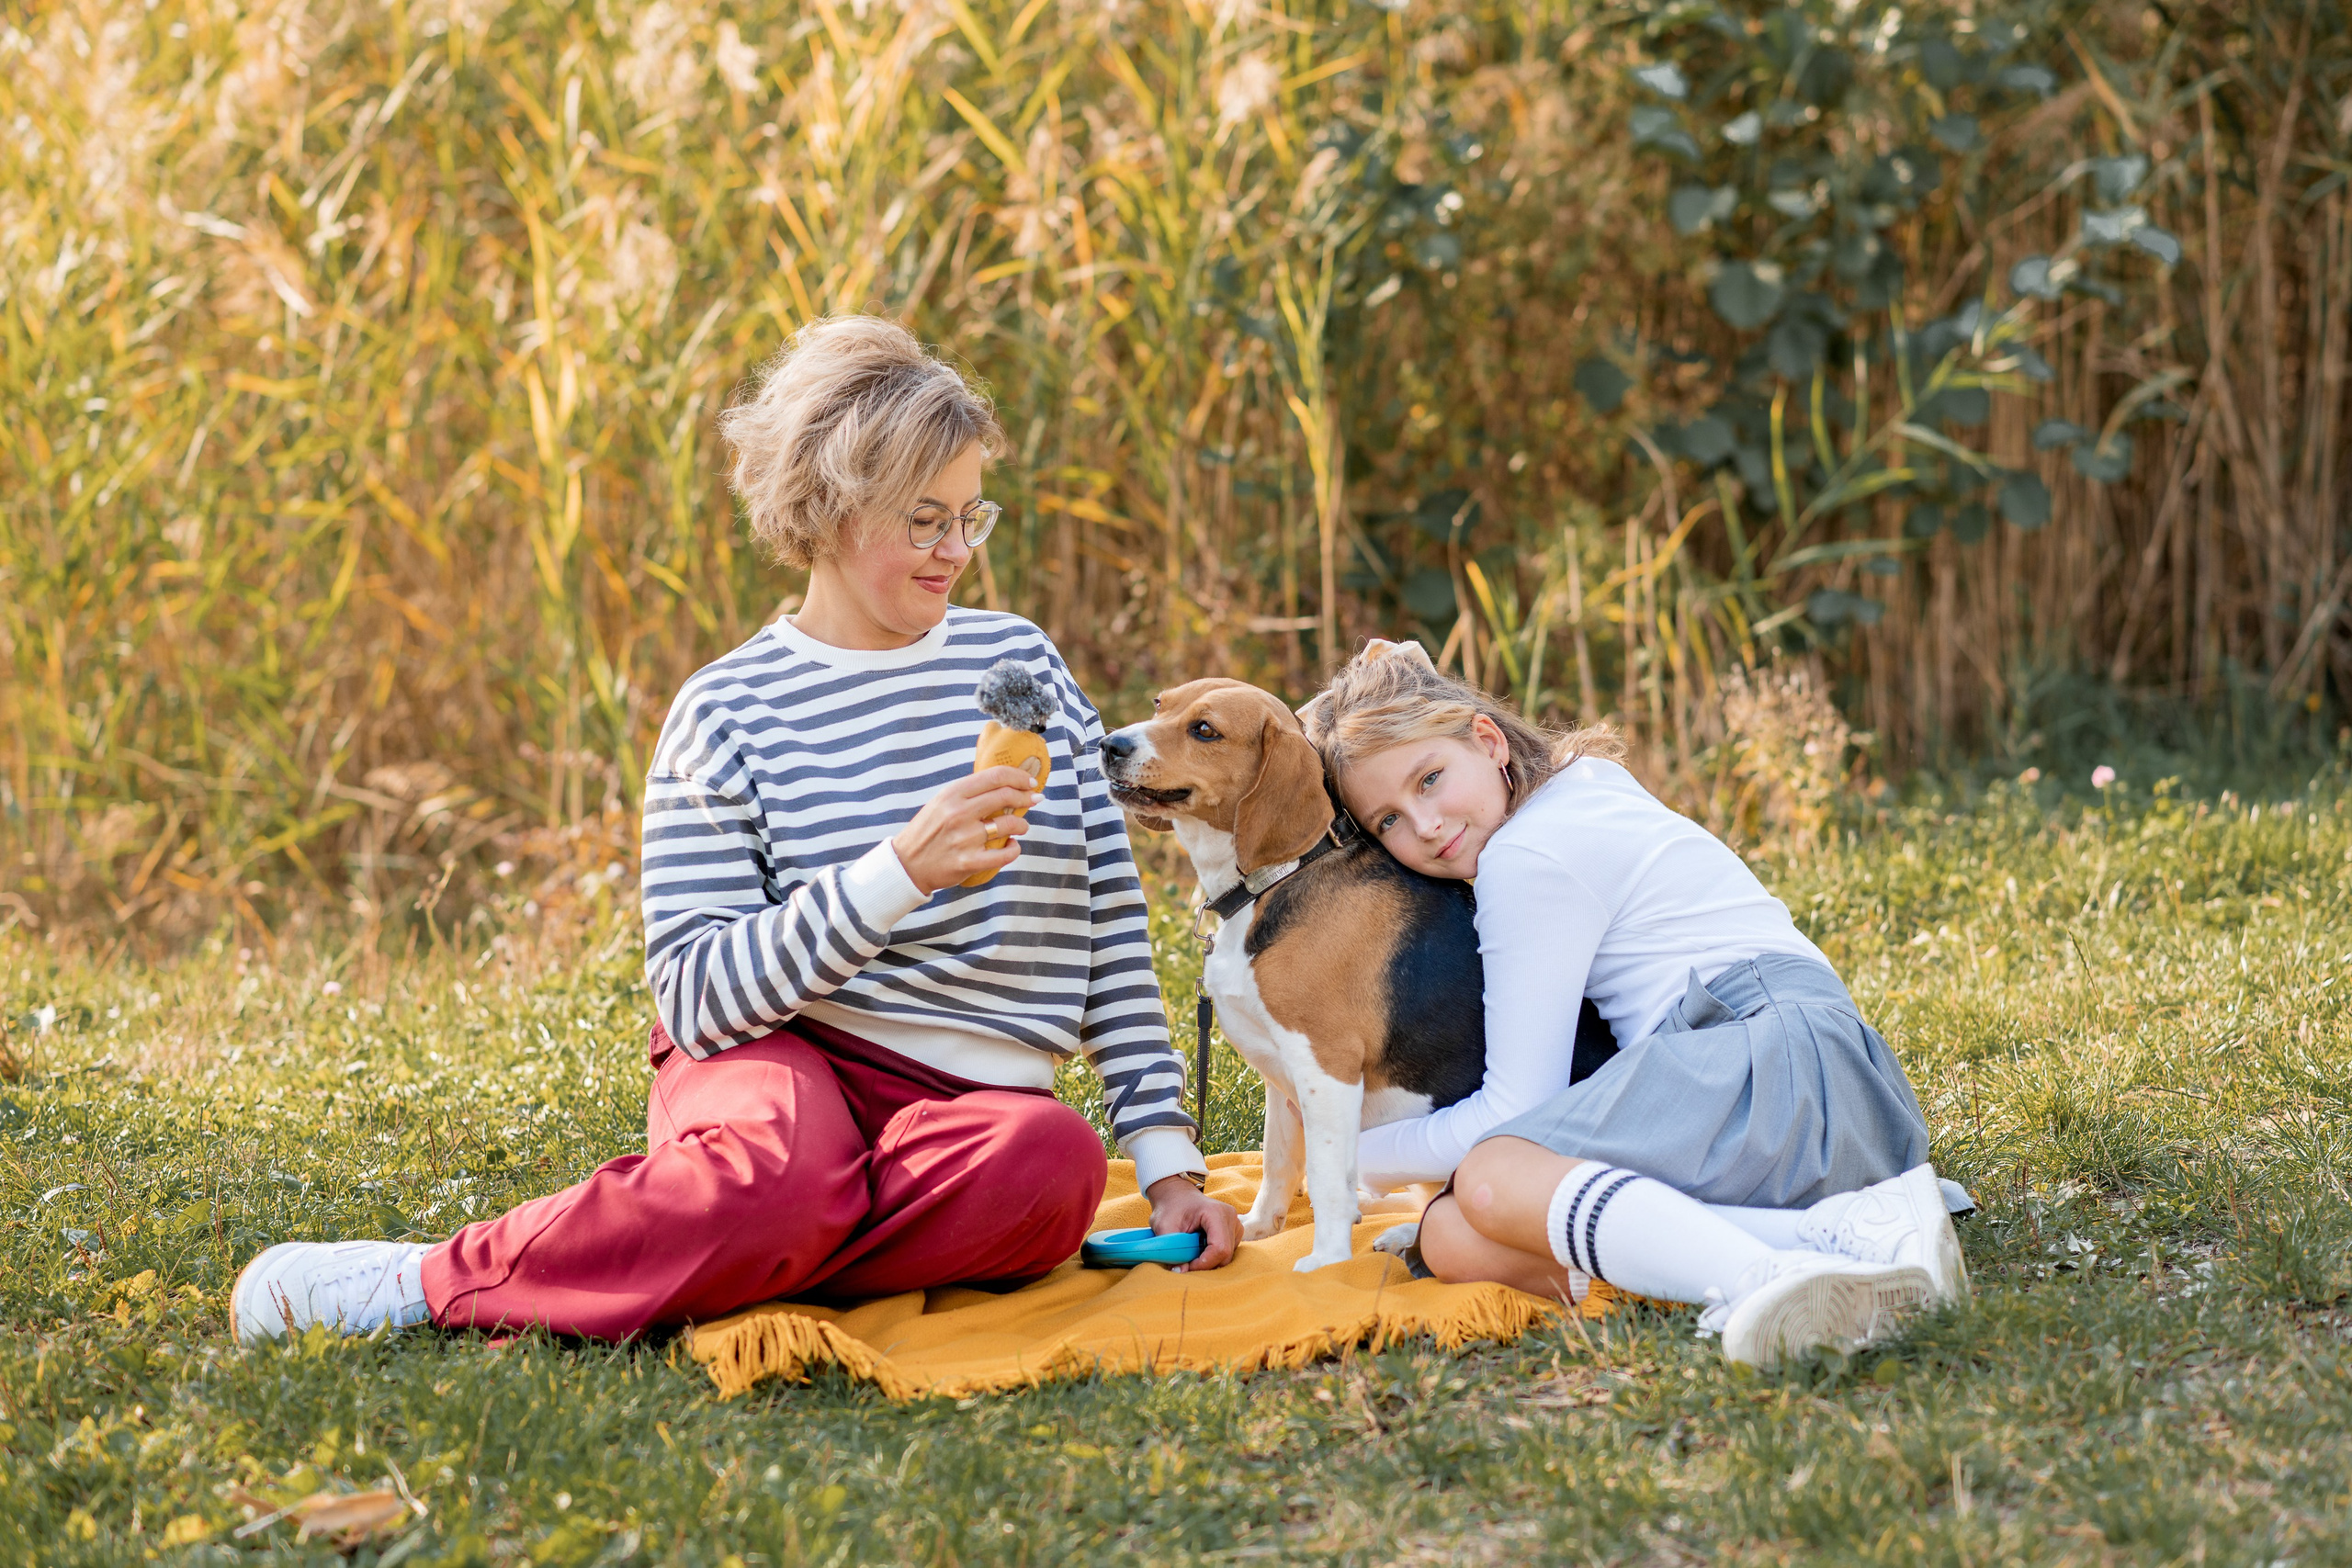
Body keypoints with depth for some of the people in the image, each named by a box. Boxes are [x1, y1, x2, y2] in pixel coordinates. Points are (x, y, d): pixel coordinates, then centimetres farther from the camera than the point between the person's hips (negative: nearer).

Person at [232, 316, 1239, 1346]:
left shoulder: (1020, 661, 13)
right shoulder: (731, 711, 0)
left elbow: (1112, 924, 13)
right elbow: (695, 996, -10)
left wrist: (1168, 1163, 5)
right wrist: (901, 872, -21)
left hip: (966, 1095, 4)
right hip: (782, 1058, -4)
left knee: (1054, 1162, -35)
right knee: (790, 1168, -42)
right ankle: (433, 1277, -23)